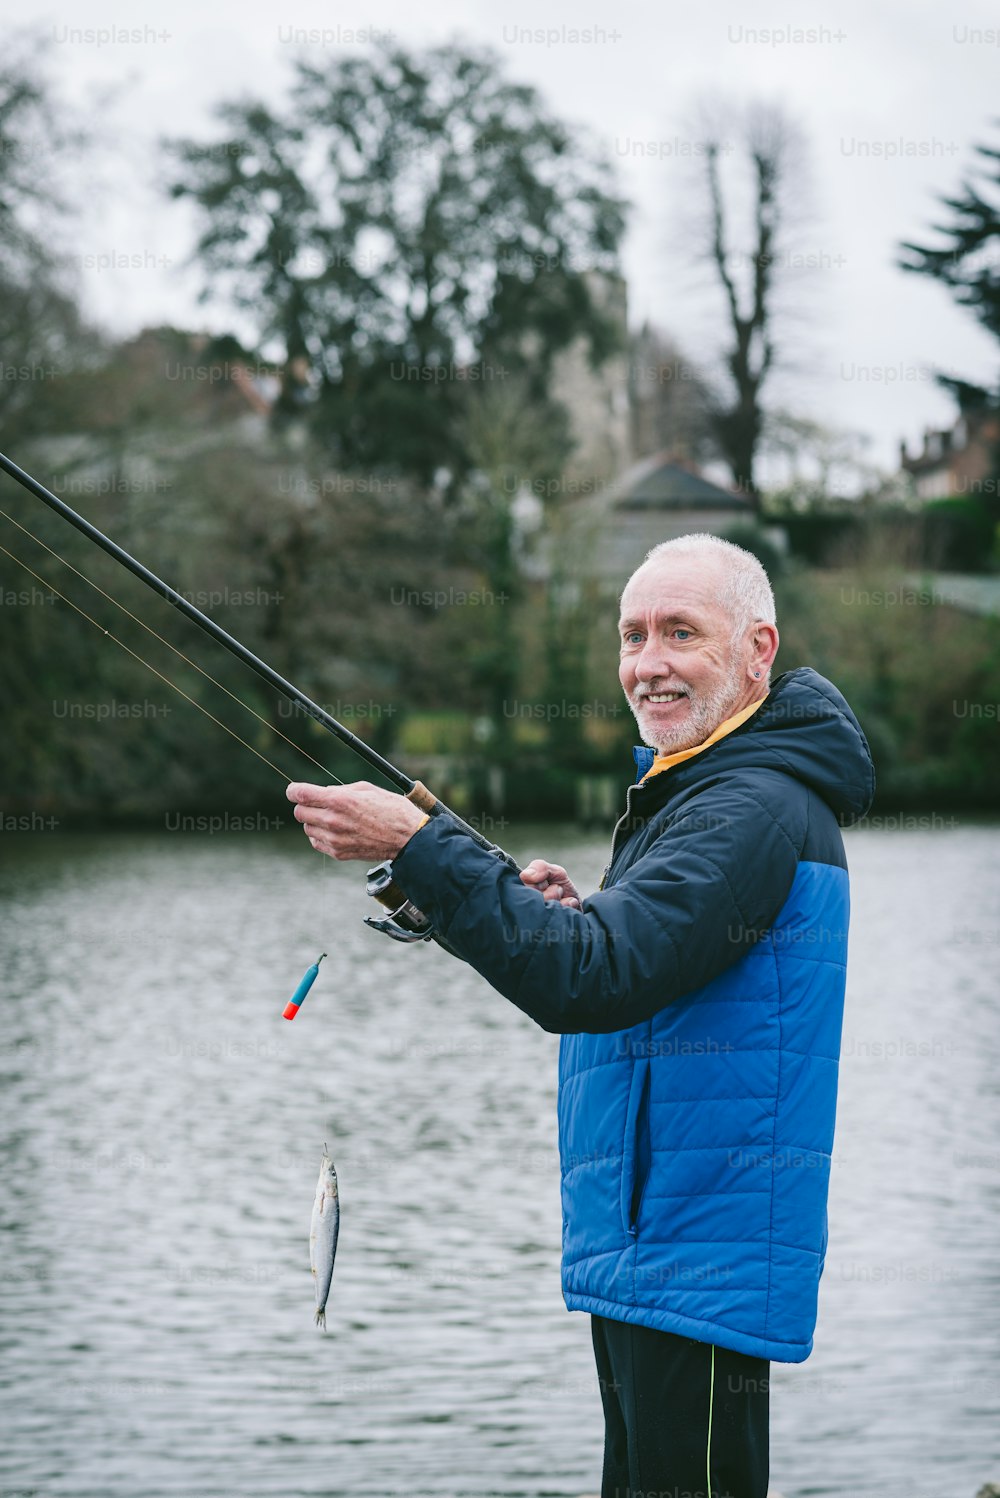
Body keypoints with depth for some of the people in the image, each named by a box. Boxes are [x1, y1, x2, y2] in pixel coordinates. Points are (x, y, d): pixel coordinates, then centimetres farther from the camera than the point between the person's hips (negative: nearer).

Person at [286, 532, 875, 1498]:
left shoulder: (757, 808, -18)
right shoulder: (689, 789, 16)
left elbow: (593, 980, -30)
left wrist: (418, 848, -29)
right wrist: (582, 916, 6)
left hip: (696, 1265, -11)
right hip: (640, 1250, 11)